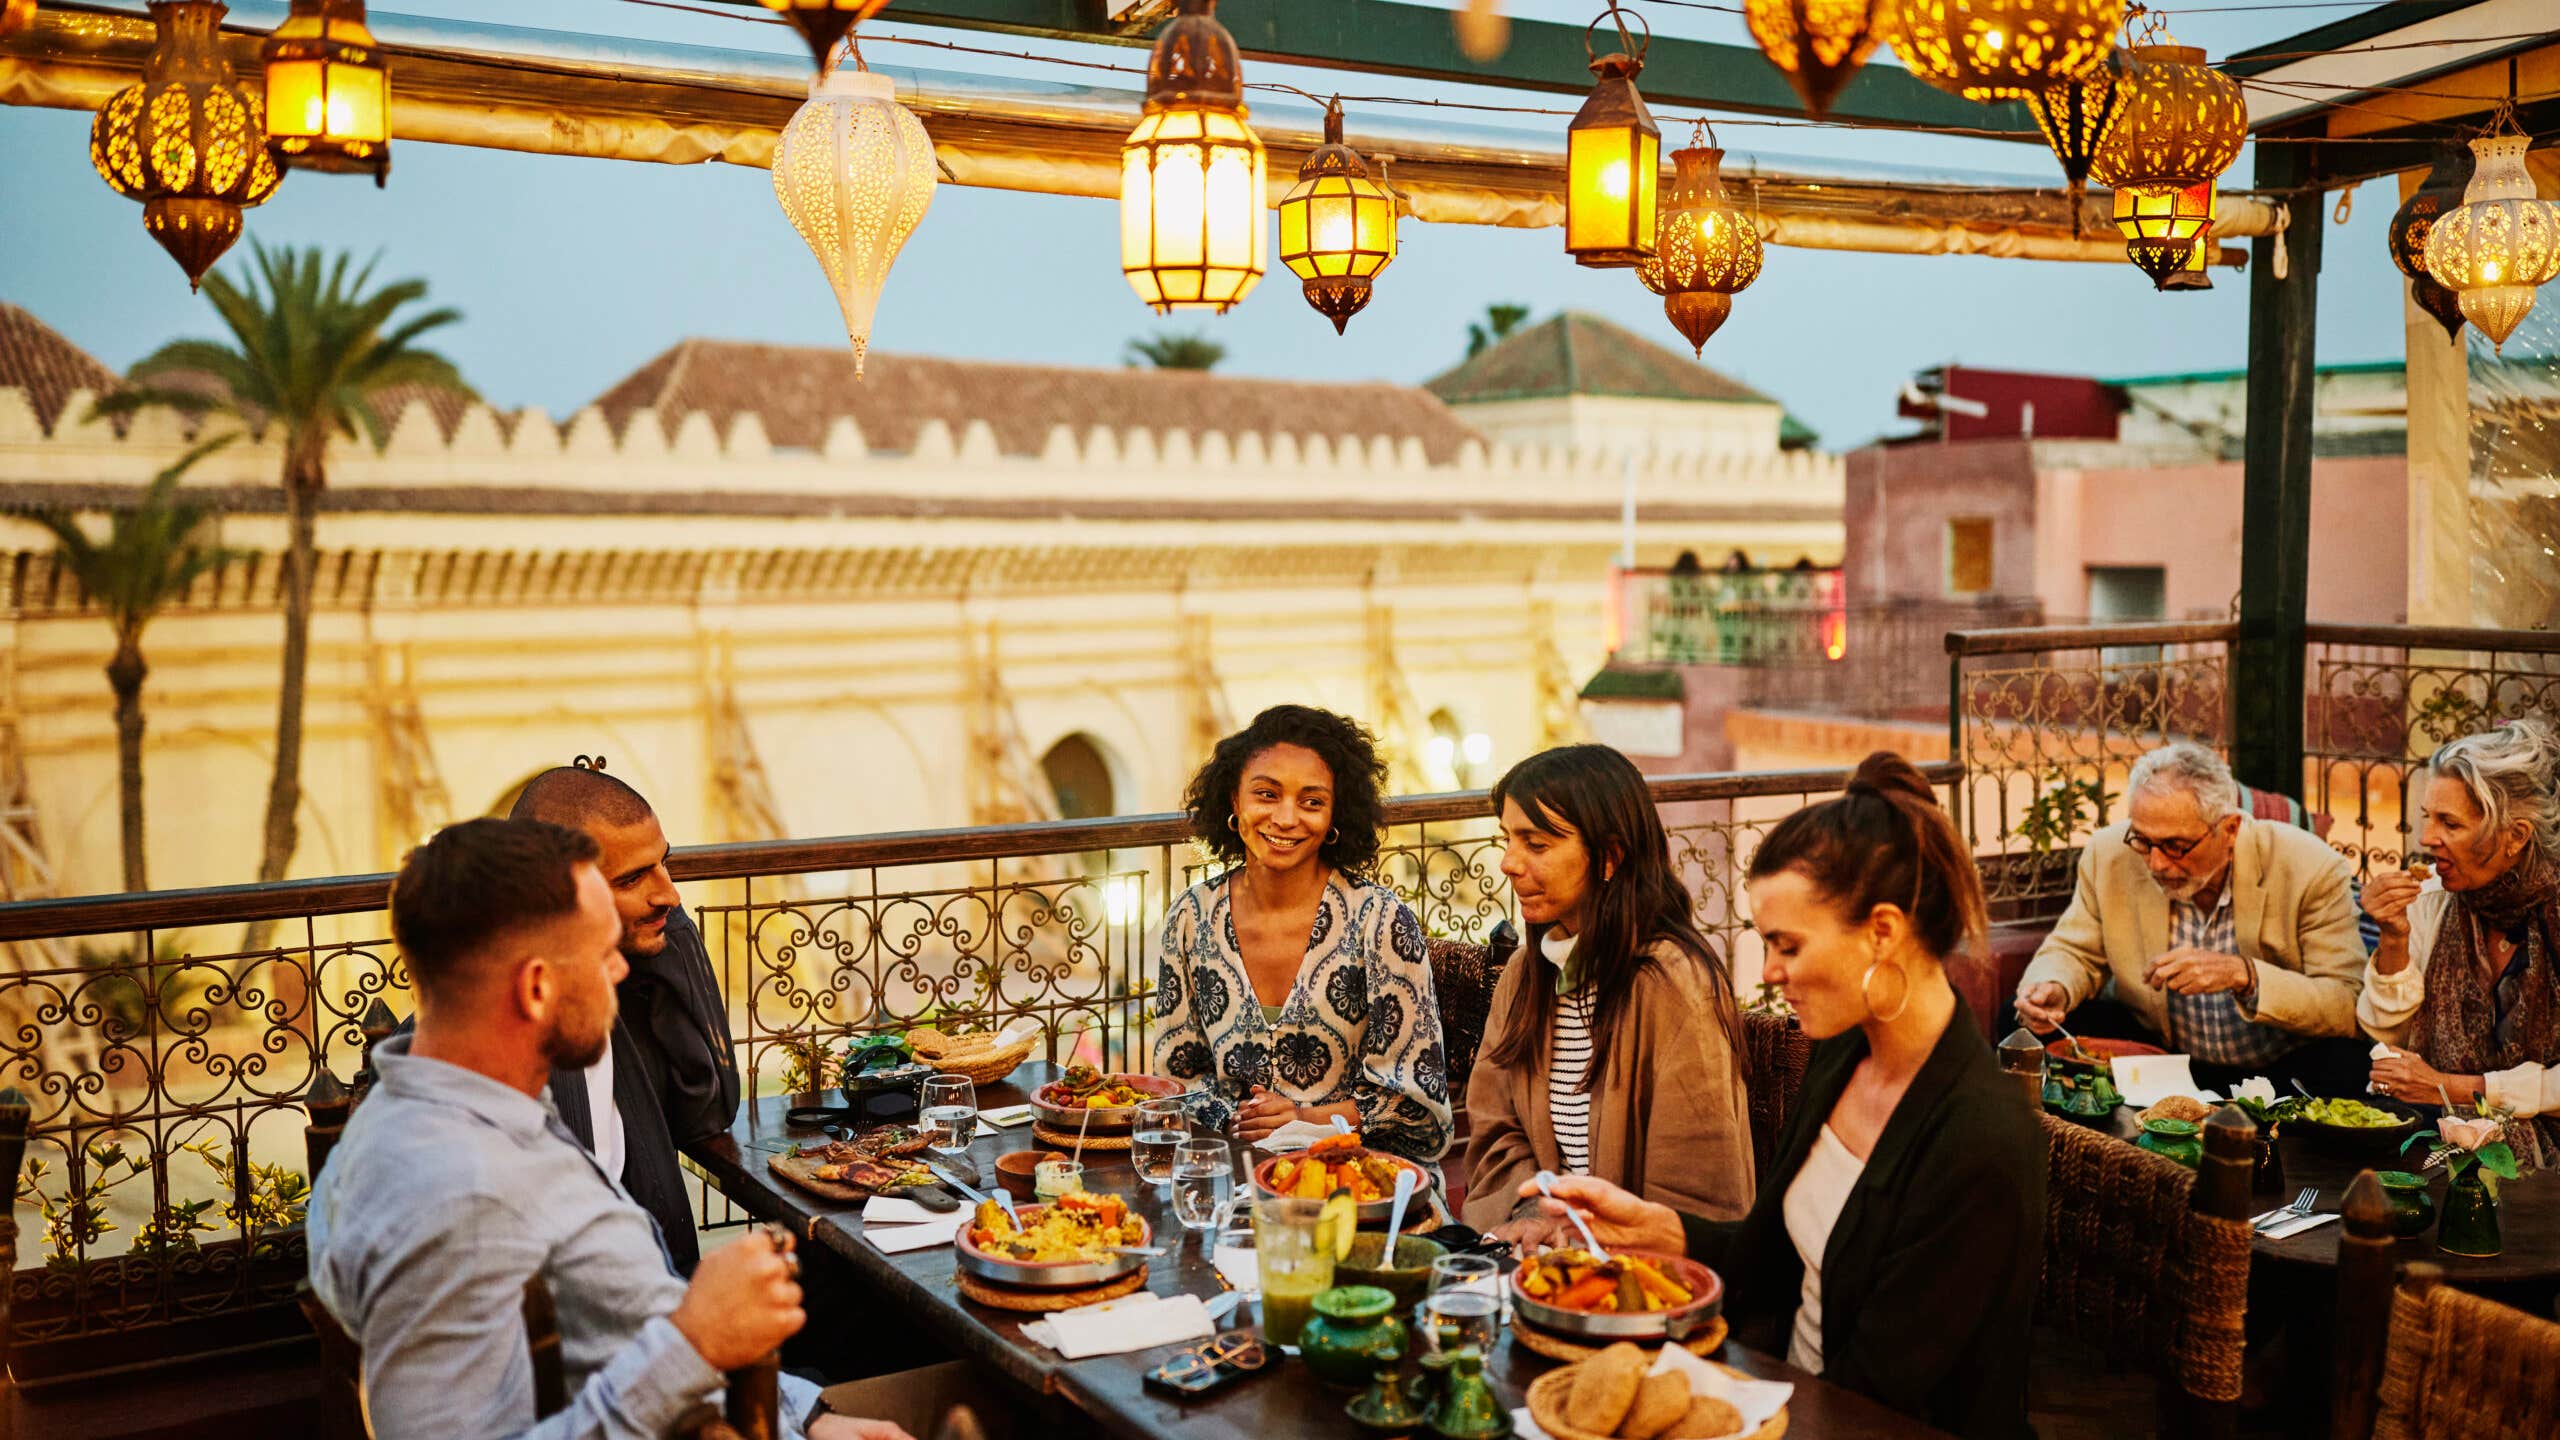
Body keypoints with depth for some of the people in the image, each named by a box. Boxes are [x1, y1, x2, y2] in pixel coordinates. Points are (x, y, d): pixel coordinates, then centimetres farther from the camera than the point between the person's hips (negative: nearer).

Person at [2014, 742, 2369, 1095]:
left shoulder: (2312, 870, -16)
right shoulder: (2108, 855, -7)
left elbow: (2349, 1005, -19)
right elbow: (2074, 952, 7)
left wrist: (2243, 975, -33)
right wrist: (2054, 988, -18)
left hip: (2280, 1069, -2)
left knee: (2347, 1063, -33)